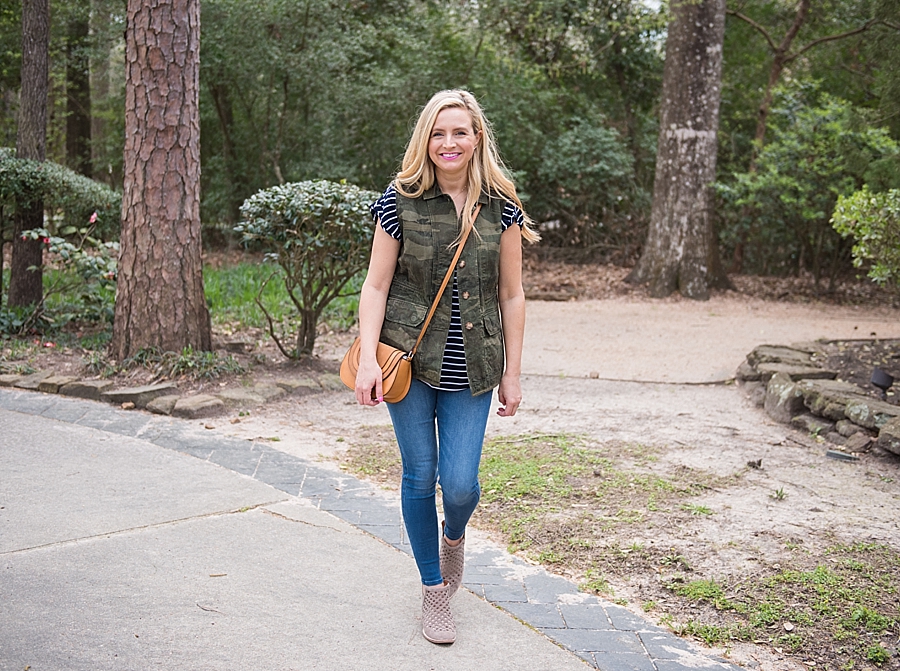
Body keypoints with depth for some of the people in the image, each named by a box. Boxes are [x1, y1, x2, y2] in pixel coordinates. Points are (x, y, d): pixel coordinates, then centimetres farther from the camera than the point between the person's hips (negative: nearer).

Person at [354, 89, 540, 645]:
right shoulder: (401, 201, -3)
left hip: (471, 367, 1)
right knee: (420, 477, 5)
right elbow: (376, 285, -1)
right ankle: (435, 592, 23)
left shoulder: (501, 207, 1)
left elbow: (512, 295, 5)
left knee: (460, 484, -5)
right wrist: (367, 359, -9)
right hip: (410, 358, 0)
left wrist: (512, 374, 4)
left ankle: (454, 536, 33)